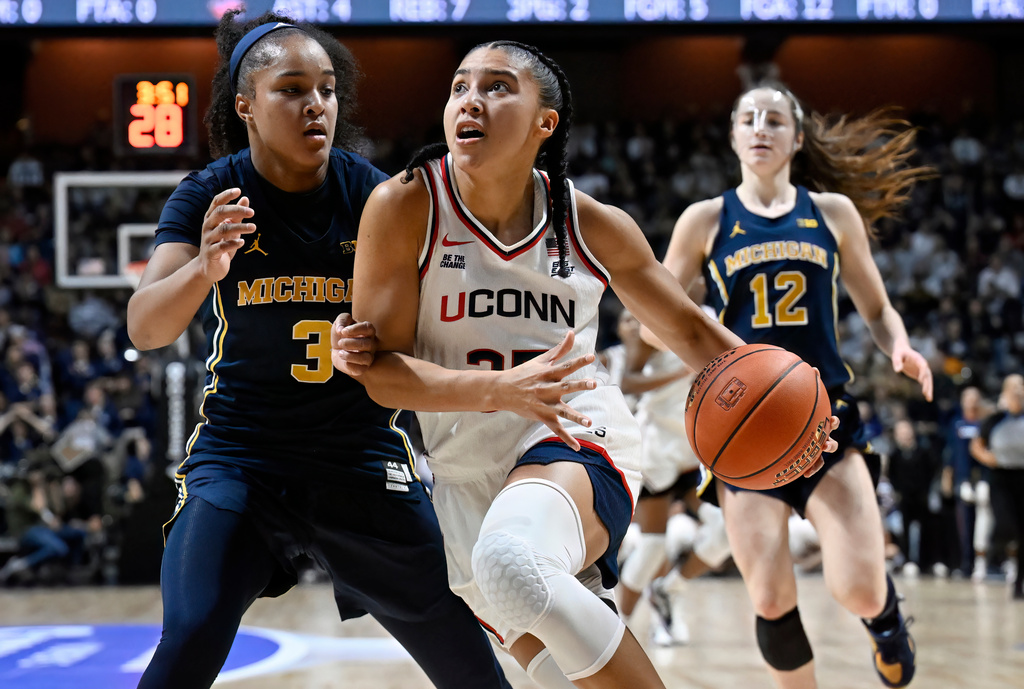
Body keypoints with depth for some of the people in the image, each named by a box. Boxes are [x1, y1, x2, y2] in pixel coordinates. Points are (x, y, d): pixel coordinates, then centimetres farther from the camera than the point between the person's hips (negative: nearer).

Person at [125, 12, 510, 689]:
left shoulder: (371, 194, -6)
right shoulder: (211, 196, -9)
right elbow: (144, 328, -22)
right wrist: (204, 268, -43)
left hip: (361, 456, 1)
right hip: (239, 456, -1)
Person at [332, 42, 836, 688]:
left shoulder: (593, 226, -4)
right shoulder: (405, 206, -10)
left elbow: (689, 328, 9)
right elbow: (380, 372, -12)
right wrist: (500, 389, -30)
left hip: (577, 443, -2)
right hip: (465, 476, 2)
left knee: (512, 562, -36)